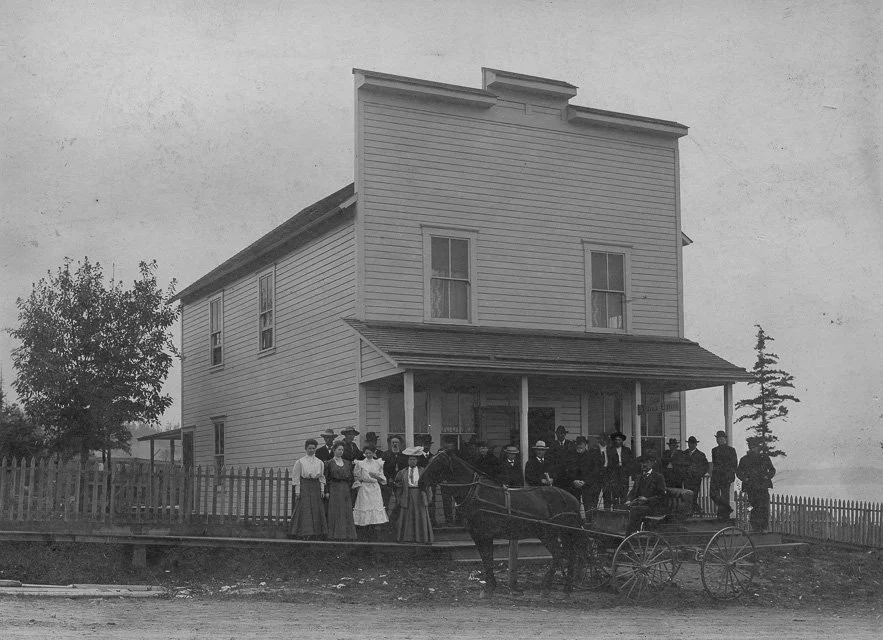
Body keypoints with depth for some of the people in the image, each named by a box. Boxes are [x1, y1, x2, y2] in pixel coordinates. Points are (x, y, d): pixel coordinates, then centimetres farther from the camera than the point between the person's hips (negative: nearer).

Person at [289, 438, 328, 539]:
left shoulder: (319, 462, 11)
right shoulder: (300, 462, 1)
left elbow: (322, 477, 13)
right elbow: (296, 477, -1)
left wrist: (322, 490, 5)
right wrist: (297, 491, -6)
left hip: (316, 487, 3)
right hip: (304, 486, -3)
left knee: (317, 510, 0)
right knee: (304, 509, -8)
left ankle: (317, 533, 4)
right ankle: (304, 533, -6)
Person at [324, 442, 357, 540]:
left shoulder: (347, 463, 13)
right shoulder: (329, 463, 2)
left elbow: (351, 477, 16)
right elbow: (326, 478, 0)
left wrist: (348, 486, 3)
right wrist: (327, 491, -8)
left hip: (345, 490, 4)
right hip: (334, 489, -4)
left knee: (346, 512, 1)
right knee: (335, 512, -5)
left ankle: (347, 534, 3)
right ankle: (335, 535, -3)